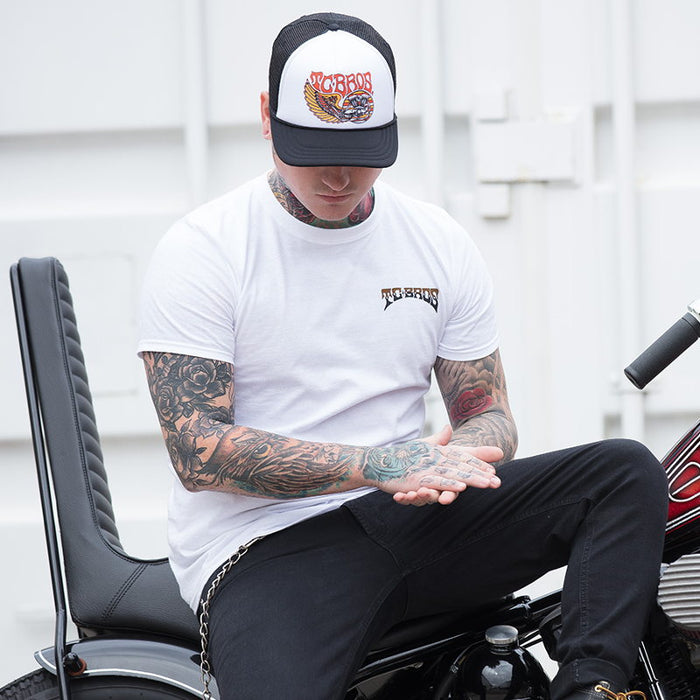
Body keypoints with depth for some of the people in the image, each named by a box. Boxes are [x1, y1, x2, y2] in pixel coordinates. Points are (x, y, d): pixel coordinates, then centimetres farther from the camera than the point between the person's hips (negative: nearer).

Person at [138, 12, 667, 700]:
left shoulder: (442, 242, 11)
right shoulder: (200, 249, -4)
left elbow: (489, 416, 14)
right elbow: (197, 450, -12)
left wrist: (442, 462, -13)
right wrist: (380, 464, -21)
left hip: (412, 517, 5)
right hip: (267, 548, -5)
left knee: (628, 473, -14)